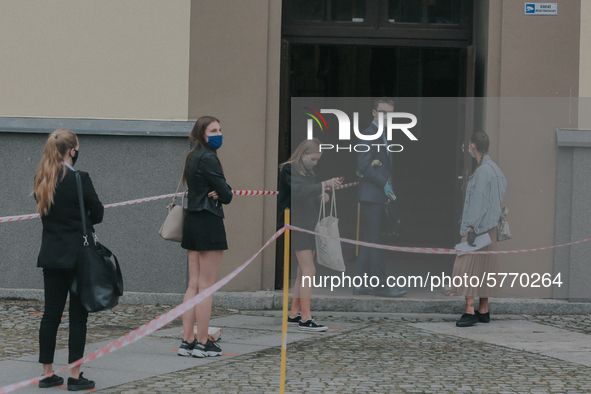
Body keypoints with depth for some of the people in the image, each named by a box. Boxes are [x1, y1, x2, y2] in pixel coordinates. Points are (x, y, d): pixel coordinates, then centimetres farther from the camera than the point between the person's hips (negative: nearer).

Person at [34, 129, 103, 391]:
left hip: (50, 254, 6)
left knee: (51, 313, 11)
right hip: (78, 255, -6)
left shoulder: (41, 180, 3)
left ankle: (47, 373, 14)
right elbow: (98, 214, -5)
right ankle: (75, 376, 2)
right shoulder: (79, 179, -15)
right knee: (78, 315, 1)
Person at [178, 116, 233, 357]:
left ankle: (187, 341, 9)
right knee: (206, 286, -5)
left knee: (194, 285, 9)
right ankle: (202, 344, -2)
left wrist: (215, 193, -6)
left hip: (192, 222, 9)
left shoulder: (193, 157, 16)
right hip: (209, 223, -9)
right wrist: (222, 194, 5)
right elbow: (227, 195, -16)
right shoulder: (207, 158, -14)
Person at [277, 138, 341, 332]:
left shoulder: (308, 172, 17)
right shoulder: (289, 170, -10)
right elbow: (299, 192, -25)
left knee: (303, 272, 10)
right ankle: (305, 319, -15)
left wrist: (321, 198, 1)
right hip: (296, 225, -9)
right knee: (308, 270, -14)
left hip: (308, 225, 9)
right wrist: (324, 184, -32)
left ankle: (294, 314, 16)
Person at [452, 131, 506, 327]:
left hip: (478, 228, -10)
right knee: (484, 269, 12)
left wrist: (471, 227, -20)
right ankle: (484, 311, 16)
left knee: (467, 267, -11)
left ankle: (470, 310, -17)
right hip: (489, 227, 10)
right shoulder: (495, 169, 12)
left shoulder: (483, 171, -16)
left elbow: (478, 200, -20)